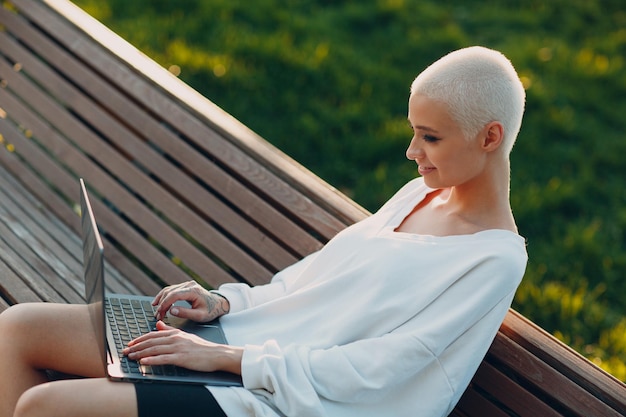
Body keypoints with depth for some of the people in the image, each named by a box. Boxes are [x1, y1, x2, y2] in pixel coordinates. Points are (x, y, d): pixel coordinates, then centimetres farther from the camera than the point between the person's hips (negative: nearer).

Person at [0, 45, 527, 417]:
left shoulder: (496, 259, -14)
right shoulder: (420, 194, 11)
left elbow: (367, 371, -20)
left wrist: (223, 357, -18)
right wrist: (225, 302, 1)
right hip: (244, 334, 9)